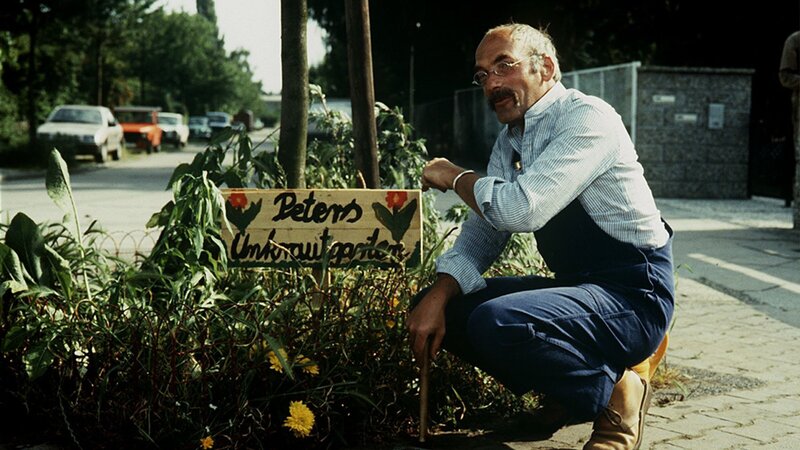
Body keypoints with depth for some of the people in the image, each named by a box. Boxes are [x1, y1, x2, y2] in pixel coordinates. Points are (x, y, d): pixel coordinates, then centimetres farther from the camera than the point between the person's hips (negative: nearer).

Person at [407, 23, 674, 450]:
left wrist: (454, 176, -11)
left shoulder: (587, 118, -17)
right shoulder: (509, 141, 9)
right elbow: (482, 230, 9)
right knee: (434, 307, 3)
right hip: (574, 286, 9)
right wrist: (439, 295, -8)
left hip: (631, 294, -9)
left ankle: (613, 394, -7)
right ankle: (565, 387, 11)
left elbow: (522, 208, -29)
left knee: (495, 322, -33)